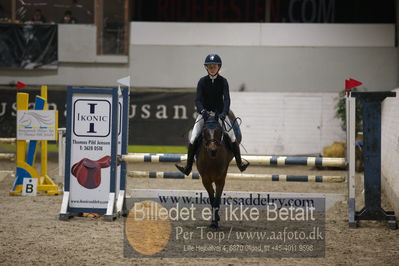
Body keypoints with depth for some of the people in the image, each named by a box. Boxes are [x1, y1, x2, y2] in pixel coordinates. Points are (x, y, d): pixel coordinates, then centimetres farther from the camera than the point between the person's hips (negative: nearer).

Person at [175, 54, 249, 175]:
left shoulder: (223, 81, -5)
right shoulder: (202, 81, -5)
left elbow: (227, 98, -15)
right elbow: (198, 99, -12)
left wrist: (224, 112, -33)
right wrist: (202, 111, -32)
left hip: (220, 112, 0)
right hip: (204, 112, 0)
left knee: (232, 137, -12)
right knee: (193, 139, -12)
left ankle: (239, 163, -3)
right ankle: (188, 167, -7)